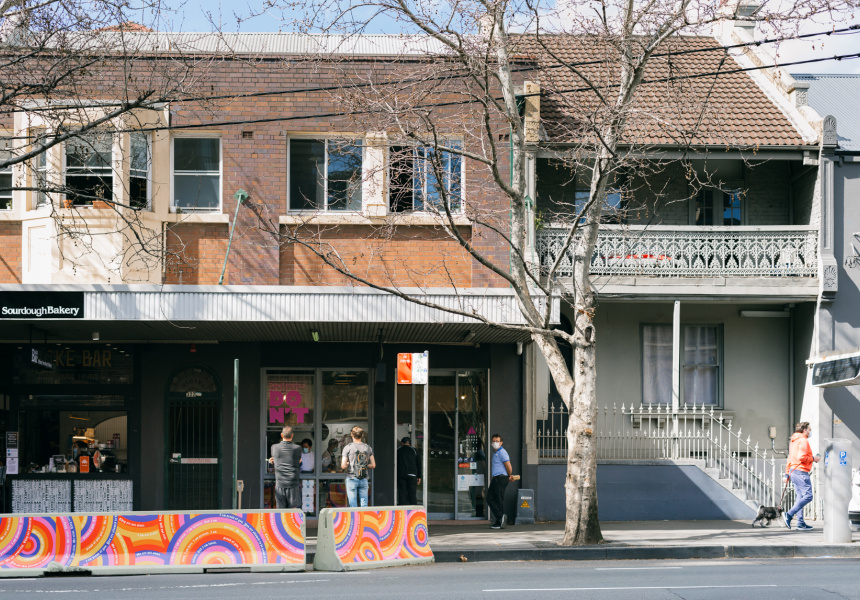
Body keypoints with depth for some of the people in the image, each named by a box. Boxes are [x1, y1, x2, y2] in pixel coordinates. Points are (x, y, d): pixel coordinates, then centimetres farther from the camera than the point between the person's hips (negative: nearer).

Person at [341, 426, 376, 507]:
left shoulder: (348, 448, -6)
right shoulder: (368, 448, 5)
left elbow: (343, 466, -8)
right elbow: (373, 465, 7)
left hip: (352, 479, -3)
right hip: (364, 480, 3)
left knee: (353, 506, -1)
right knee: (364, 506, 5)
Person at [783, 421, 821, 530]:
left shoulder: (793, 441, 20)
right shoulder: (803, 441, -11)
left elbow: (789, 458, 22)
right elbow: (801, 457, -22)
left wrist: (787, 473, 24)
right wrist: (813, 458, -8)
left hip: (793, 471, 10)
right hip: (801, 471, -10)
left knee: (800, 497, 11)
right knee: (808, 496, -10)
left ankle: (801, 523, 9)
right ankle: (789, 514, -18)